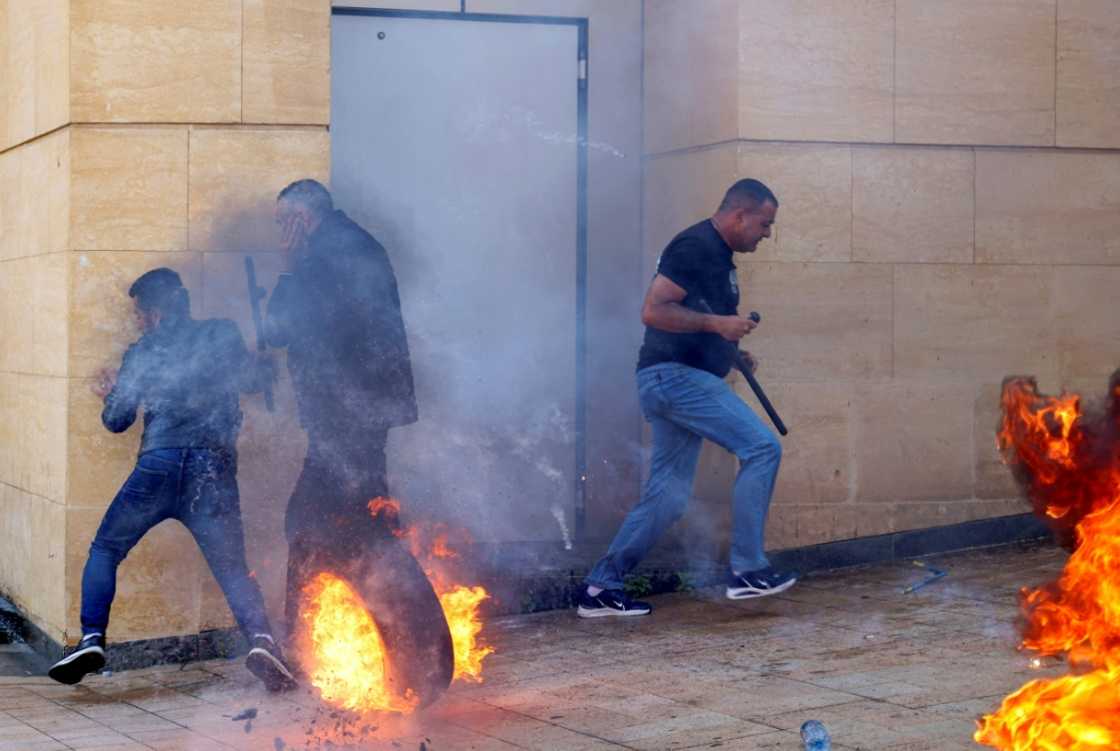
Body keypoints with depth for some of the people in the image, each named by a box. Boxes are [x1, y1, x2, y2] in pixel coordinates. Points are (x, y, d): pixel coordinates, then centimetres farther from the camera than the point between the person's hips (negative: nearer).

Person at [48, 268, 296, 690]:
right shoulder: (220, 334, 12)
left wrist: (113, 394, 37)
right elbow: (258, 379, 18)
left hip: (159, 464, -1)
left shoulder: (142, 353, 12)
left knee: (105, 550, 16)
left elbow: (116, 421, 16)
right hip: (215, 470, 1)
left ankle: (92, 639, -1)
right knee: (233, 571, 7)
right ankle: (260, 637, -19)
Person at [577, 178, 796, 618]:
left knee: (668, 497, 9)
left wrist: (733, 352, 16)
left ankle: (601, 588, 11)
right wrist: (717, 323, -20)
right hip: (676, 376, -10)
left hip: (677, 380, 10)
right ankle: (746, 569, -9)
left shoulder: (717, 255, 20)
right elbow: (653, 311, -19)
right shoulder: (696, 247, -12)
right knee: (762, 449, -13)